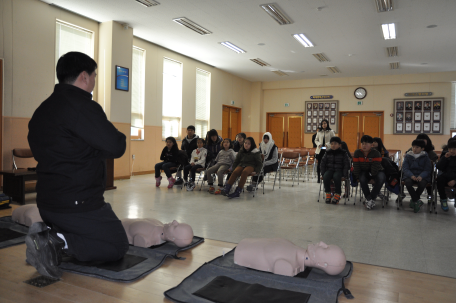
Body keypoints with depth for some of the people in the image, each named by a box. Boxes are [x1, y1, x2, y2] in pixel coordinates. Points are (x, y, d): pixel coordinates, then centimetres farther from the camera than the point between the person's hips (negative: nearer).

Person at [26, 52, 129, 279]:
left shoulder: (42, 110, 12)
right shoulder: (81, 105, -18)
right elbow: (117, 147, -22)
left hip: (47, 203, 9)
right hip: (78, 204, -9)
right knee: (117, 247, 6)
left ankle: (46, 234, 5)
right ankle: (58, 242, -11)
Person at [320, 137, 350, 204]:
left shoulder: (343, 153, 2)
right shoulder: (328, 152, 8)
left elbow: (346, 164, 2)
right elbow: (323, 163, 12)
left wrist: (344, 174, -9)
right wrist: (323, 172, 1)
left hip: (339, 170, -2)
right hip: (329, 169, 2)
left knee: (336, 177, -36)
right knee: (326, 177, -30)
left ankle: (337, 195, -21)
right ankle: (328, 194, -16)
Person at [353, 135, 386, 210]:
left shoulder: (376, 153, -17)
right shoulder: (357, 152, -9)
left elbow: (375, 167, -19)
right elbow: (356, 167, -9)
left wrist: (372, 176, -20)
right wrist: (358, 177, -11)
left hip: (376, 171, -1)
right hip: (364, 171, 1)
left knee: (381, 178, -35)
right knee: (362, 179, -34)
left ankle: (371, 198, -22)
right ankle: (368, 199, -18)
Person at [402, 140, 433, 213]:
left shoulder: (425, 157, 8)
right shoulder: (408, 156, 8)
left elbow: (427, 169, 2)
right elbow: (405, 168, 1)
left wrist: (421, 176, -20)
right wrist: (411, 175, -19)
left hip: (422, 175, 0)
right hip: (410, 175, 0)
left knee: (422, 183, -33)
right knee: (408, 182, -34)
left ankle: (413, 200, -8)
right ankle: (417, 201, -19)